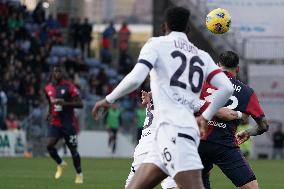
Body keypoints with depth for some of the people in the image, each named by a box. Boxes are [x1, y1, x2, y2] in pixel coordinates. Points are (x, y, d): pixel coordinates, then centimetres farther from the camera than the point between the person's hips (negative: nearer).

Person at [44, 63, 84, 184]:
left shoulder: (69, 87, -8)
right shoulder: (48, 88, 8)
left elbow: (80, 104, -12)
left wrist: (65, 103, -24)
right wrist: (50, 114, 14)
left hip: (68, 123, -4)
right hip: (54, 123, 4)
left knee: (73, 150, 1)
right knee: (49, 145, -16)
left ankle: (79, 174, 19)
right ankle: (60, 164, 12)